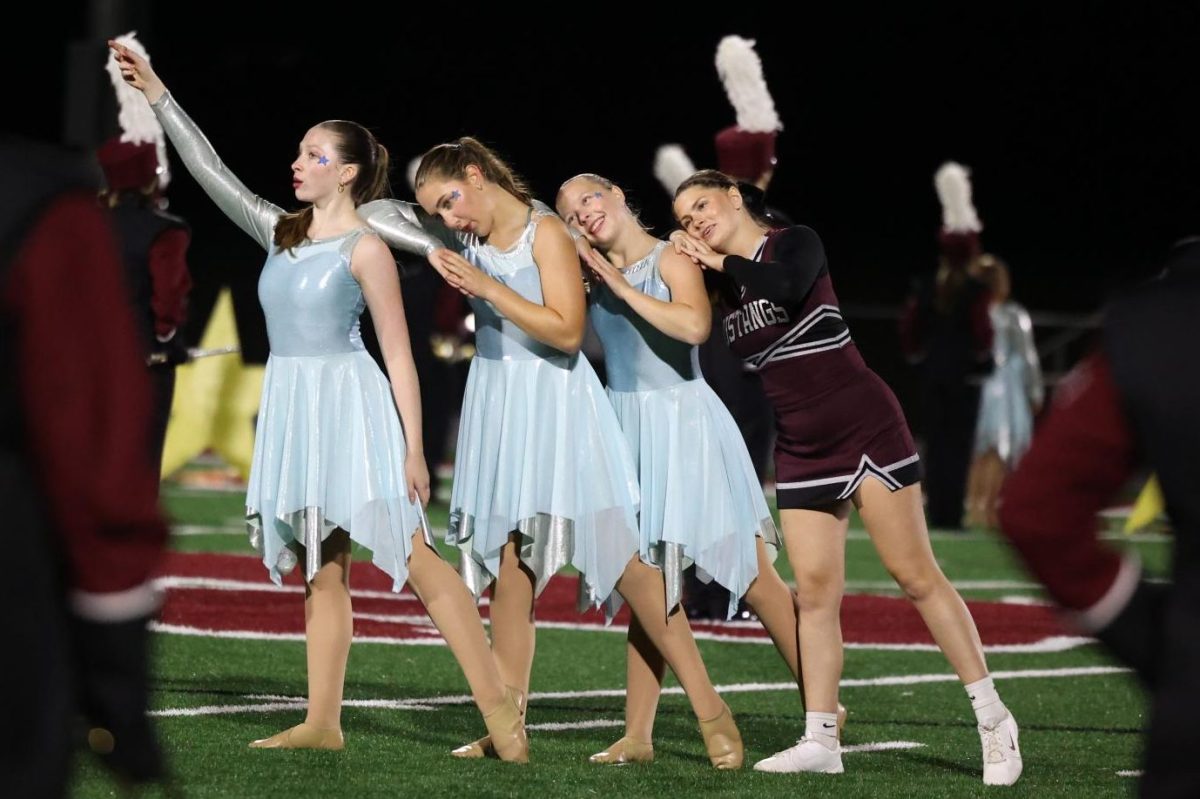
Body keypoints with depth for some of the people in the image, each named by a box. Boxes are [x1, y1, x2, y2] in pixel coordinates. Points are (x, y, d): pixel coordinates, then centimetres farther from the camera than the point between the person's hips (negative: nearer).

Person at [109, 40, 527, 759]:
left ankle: (499, 707, -10)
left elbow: (400, 355, -9)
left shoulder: (364, 249, -8)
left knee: (413, 557, -10)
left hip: (350, 403, -7)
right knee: (322, 570, 7)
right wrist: (158, 95, 6)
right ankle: (324, 723, 8)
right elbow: (211, 171, 11)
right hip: (291, 405, 7)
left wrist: (413, 448, -13)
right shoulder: (281, 233, 11)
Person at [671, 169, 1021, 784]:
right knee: (814, 589, -2)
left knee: (915, 574, -7)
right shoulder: (718, 284, 11)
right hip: (801, 449, 6)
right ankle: (820, 740, 0)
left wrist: (721, 261, -15)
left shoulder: (794, 244, -7)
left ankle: (993, 719, -2)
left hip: (865, 428, -6)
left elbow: (785, 290, -27)